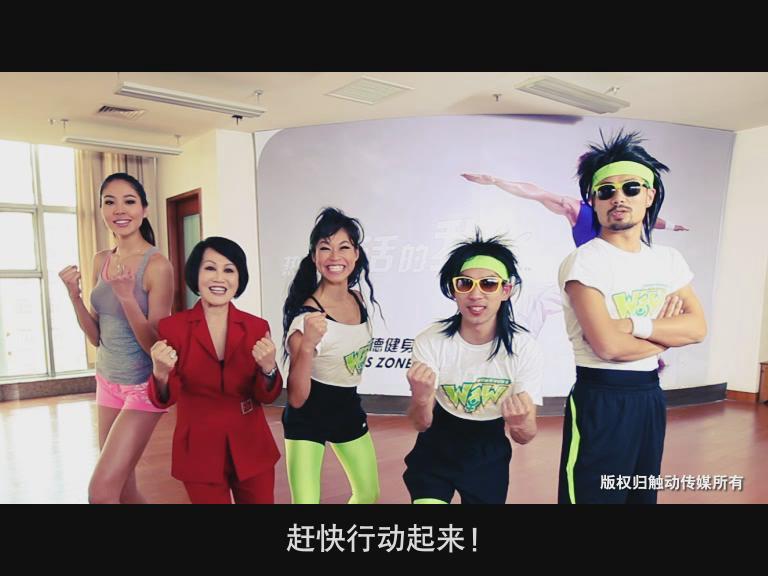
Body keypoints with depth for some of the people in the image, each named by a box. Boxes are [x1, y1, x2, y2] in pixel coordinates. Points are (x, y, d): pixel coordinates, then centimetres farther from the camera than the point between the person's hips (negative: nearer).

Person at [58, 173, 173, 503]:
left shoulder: (157, 265, -17)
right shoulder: (100, 261, 3)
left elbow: (155, 345, -17)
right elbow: (97, 336, 6)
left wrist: (127, 297, -30)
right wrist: (74, 295, -8)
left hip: (143, 386, -7)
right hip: (107, 382, 7)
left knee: (100, 493, -7)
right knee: (122, 488, 16)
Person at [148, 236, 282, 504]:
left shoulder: (257, 327, -5)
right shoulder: (172, 326, -9)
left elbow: (268, 397, -5)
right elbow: (164, 400, -12)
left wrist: (268, 368, -26)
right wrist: (161, 374, -33)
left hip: (252, 448, 2)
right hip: (199, 452, -1)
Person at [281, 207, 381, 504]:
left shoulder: (359, 299, -6)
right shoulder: (306, 315, -26)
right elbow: (296, 399, -27)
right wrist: (306, 345, -41)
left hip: (348, 407, 7)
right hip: (307, 415, -6)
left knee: (369, 494, 19)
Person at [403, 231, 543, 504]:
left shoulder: (524, 348, -20)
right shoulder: (429, 342, -20)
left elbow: (524, 437, -15)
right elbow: (421, 424, -15)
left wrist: (521, 423, -39)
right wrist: (421, 399, -38)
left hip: (489, 454, 2)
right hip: (436, 450, -1)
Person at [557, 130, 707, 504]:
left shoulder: (668, 259, 6)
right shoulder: (585, 261, -15)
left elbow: (698, 328, -3)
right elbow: (607, 346, -22)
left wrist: (635, 325, -19)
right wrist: (667, 334, -6)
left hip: (649, 395, 7)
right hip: (599, 399, -7)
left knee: (643, 494, 21)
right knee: (593, 495, 5)